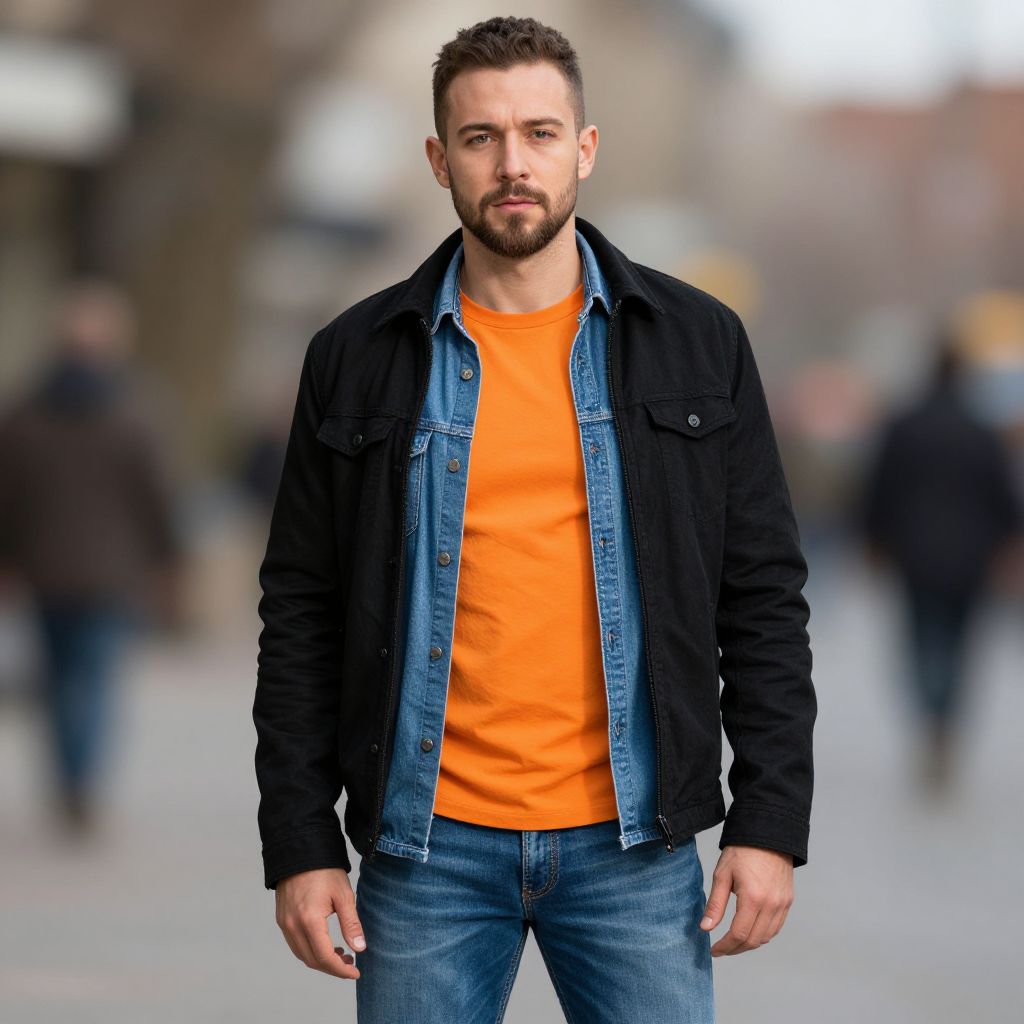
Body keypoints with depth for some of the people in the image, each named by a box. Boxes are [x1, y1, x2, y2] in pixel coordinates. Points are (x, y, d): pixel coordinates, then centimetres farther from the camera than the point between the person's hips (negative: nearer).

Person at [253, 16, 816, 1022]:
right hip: (427, 845, 0)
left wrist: (771, 822, -1)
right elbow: (301, 614, 6)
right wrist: (299, 845, 0)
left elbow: (764, 594, 6)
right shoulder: (357, 358, 4)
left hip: (633, 838, 0)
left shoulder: (698, 342, 5)